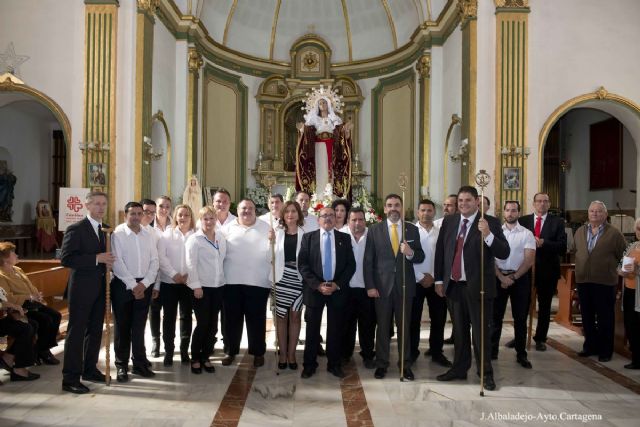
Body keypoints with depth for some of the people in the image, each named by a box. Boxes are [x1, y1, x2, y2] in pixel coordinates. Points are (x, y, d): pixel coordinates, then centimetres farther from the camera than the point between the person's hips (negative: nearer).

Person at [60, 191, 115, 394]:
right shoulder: (76, 229, -10)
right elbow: (66, 259, -19)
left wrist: (107, 261, 0)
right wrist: (97, 258, -23)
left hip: (100, 287, 7)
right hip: (82, 287, -7)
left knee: (96, 330, 15)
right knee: (76, 331, -1)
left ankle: (89, 369, 30)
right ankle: (70, 378, 7)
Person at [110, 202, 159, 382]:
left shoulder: (149, 236, 8)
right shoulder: (117, 234, -5)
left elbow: (154, 261, 5)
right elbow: (117, 262, -12)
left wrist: (144, 283, -7)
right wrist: (133, 285, -13)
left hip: (144, 285, 3)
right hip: (123, 285, -3)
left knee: (139, 326, 9)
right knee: (122, 326, 5)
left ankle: (139, 363, 18)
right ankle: (122, 365, 15)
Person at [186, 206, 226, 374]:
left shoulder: (221, 238, 9)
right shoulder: (194, 239, -6)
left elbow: (223, 260, 11)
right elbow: (191, 264, -10)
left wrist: (223, 279, 5)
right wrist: (196, 286, -14)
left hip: (218, 286, 5)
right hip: (201, 286, -5)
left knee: (213, 325, 8)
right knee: (202, 324, -2)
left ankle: (205, 357, 21)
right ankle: (195, 359, 14)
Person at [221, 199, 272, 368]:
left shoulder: (266, 228, 5)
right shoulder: (228, 228, 8)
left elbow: (272, 254, 1)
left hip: (258, 282, -1)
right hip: (232, 281, 1)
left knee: (256, 319, 6)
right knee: (232, 318, 10)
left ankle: (258, 352, 19)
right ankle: (231, 351, 24)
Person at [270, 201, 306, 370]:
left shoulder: (305, 233, -1)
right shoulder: (277, 232, 5)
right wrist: (271, 241, -12)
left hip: (298, 277, -1)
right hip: (281, 277, 1)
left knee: (295, 316, 8)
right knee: (281, 316, 8)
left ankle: (291, 354, 18)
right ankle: (282, 353, 19)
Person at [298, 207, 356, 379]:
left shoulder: (344, 238, 6)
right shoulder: (308, 237, 3)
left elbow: (351, 264, 2)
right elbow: (302, 264, -3)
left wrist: (337, 284, -10)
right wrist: (317, 285, -13)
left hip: (338, 289, 1)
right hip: (314, 289, -1)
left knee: (335, 329, 8)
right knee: (312, 329, 6)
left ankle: (334, 364, 21)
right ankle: (310, 364, 18)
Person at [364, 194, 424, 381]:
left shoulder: (412, 230, 4)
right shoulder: (374, 230, 0)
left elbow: (420, 257, 3)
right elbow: (368, 260, -2)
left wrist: (411, 253, -19)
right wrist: (370, 286, -8)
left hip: (404, 285, 1)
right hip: (382, 285, -1)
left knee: (404, 326, 9)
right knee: (382, 326, 9)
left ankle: (406, 365, 21)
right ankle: (381, 364, 21)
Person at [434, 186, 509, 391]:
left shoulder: (490, 222, -8)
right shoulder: (448, 221, 5)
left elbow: (504, 253, -16)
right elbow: (440, 250, 10)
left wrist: (487, 234, -32)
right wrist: (439, 279, 9)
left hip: (478, 286, -4)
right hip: (454, 285, 4)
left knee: (481, 332, 3)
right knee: (459, 330, 16)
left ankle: (486, 373, 18)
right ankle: (459, 368, 29)